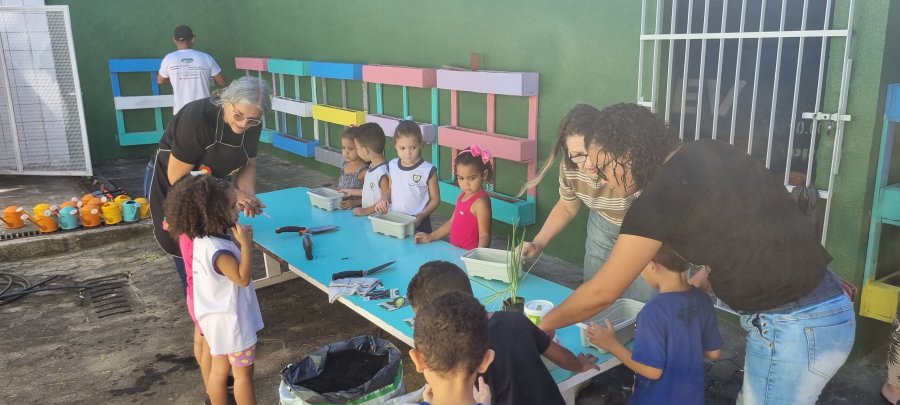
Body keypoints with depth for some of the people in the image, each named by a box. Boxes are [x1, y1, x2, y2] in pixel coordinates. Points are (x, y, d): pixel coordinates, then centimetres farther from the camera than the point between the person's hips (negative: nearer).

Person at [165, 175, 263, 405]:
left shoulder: (203, 240, 0)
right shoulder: (218, 250, -30)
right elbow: (243, 278, -28)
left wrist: (242, 242, 2)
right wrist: (246, 243, -30)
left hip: (218, 318, 9)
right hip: (232, 320, -9)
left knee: (219, 369, 20)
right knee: (243, 373, 6)